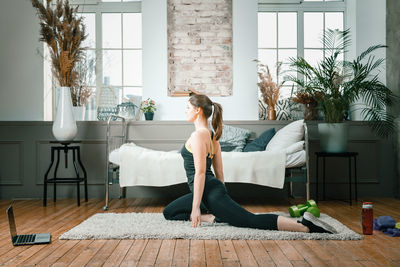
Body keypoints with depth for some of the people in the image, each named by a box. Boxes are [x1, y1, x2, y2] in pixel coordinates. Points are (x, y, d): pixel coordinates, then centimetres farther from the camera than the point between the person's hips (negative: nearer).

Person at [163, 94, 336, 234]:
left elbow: (200, 172, -20)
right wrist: (221, 201, 24)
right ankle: (214, 217, 1)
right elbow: (220, 173, 19)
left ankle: (305, 226, -19)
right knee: (169, 212, 20)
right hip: (213, 188, 11)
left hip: (210, 191, -11)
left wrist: (196, 207, -20)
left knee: (251, 221, -18)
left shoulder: (198, 135, -13)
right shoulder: (211, 135, 17)